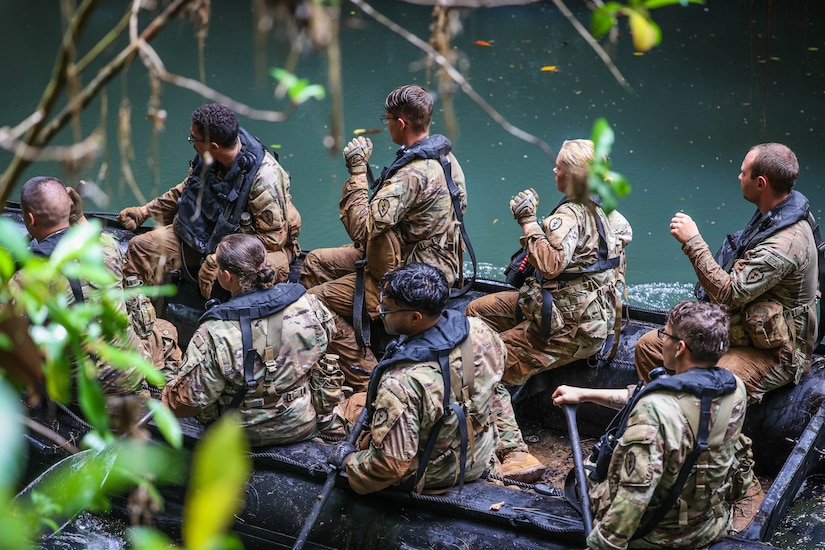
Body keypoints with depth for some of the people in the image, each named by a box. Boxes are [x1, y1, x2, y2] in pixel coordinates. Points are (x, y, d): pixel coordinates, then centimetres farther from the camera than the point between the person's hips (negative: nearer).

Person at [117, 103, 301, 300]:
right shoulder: (208, 158, -7)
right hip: (208, 232, 7)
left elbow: (273, 237, -23)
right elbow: (186, 188, 15)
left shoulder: (264, 179, -28)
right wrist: (146, 211, 13)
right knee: (140, 247, -4)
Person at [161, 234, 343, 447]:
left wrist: (166, 398, 1)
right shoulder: (307, 304, -16)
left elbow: (186, 403, -22)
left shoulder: (213, 334, -27)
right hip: (304, 427, 3)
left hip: (245, 436, -2)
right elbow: (327, 335, 8)